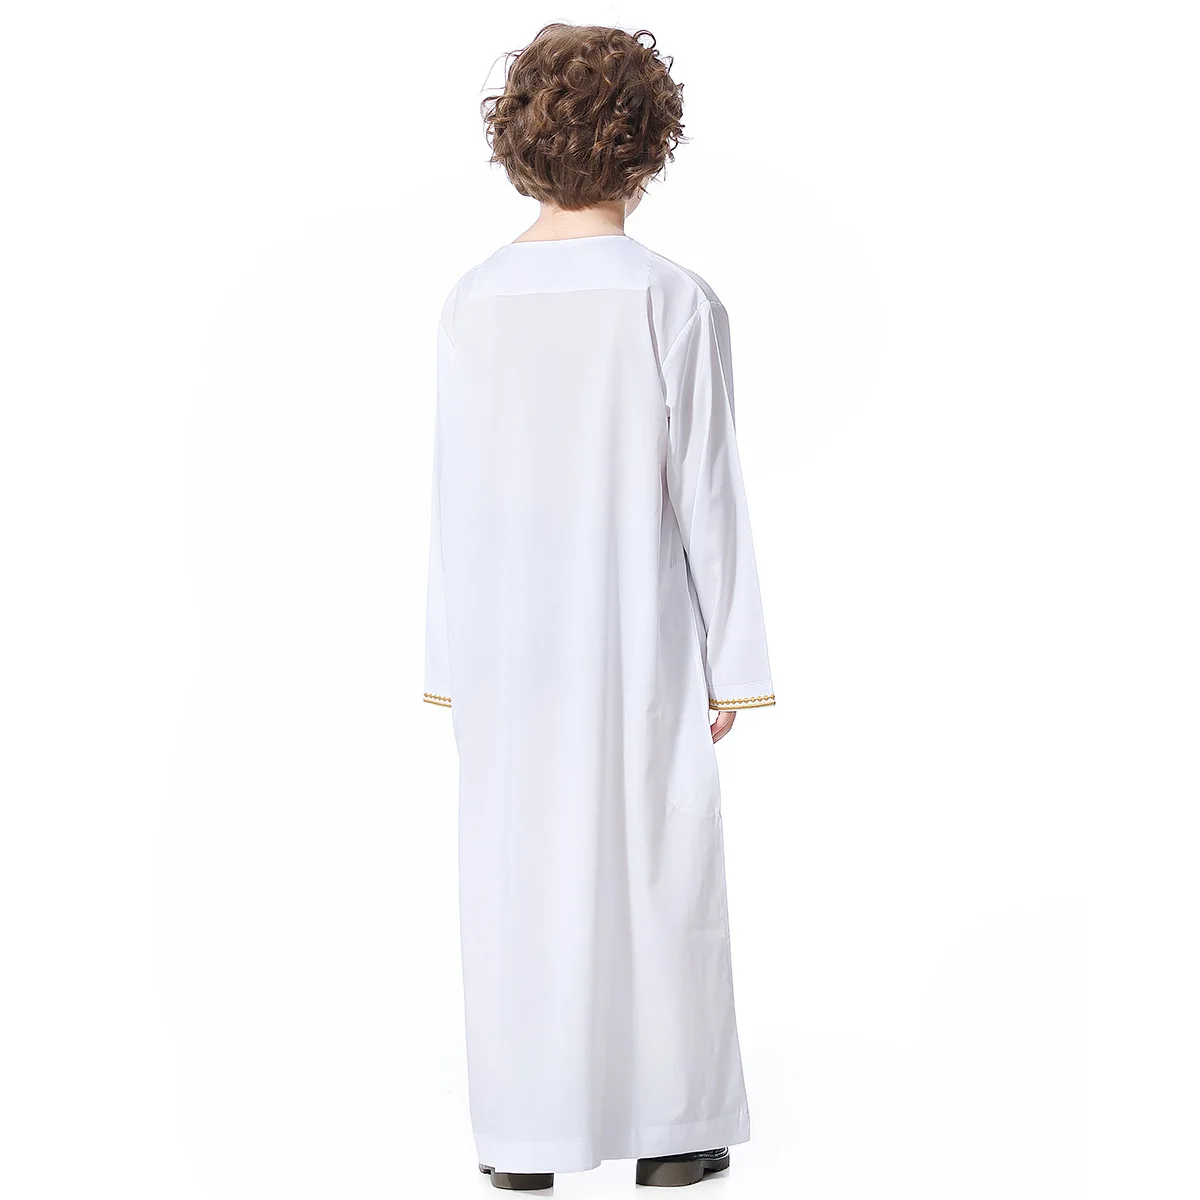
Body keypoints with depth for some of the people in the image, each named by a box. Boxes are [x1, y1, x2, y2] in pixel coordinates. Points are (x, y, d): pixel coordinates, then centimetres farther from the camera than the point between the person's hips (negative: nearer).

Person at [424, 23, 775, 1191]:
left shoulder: (475, 302, -5)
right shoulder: (674, 303, -13)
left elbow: (455, 493, -1)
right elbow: (705, 496, -11)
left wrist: (452, 655, 8)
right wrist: (733, 663, -2)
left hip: (511, 643, 3)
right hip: (635, 640, -2)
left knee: (515, 876, 11)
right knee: (657, 870, 10)